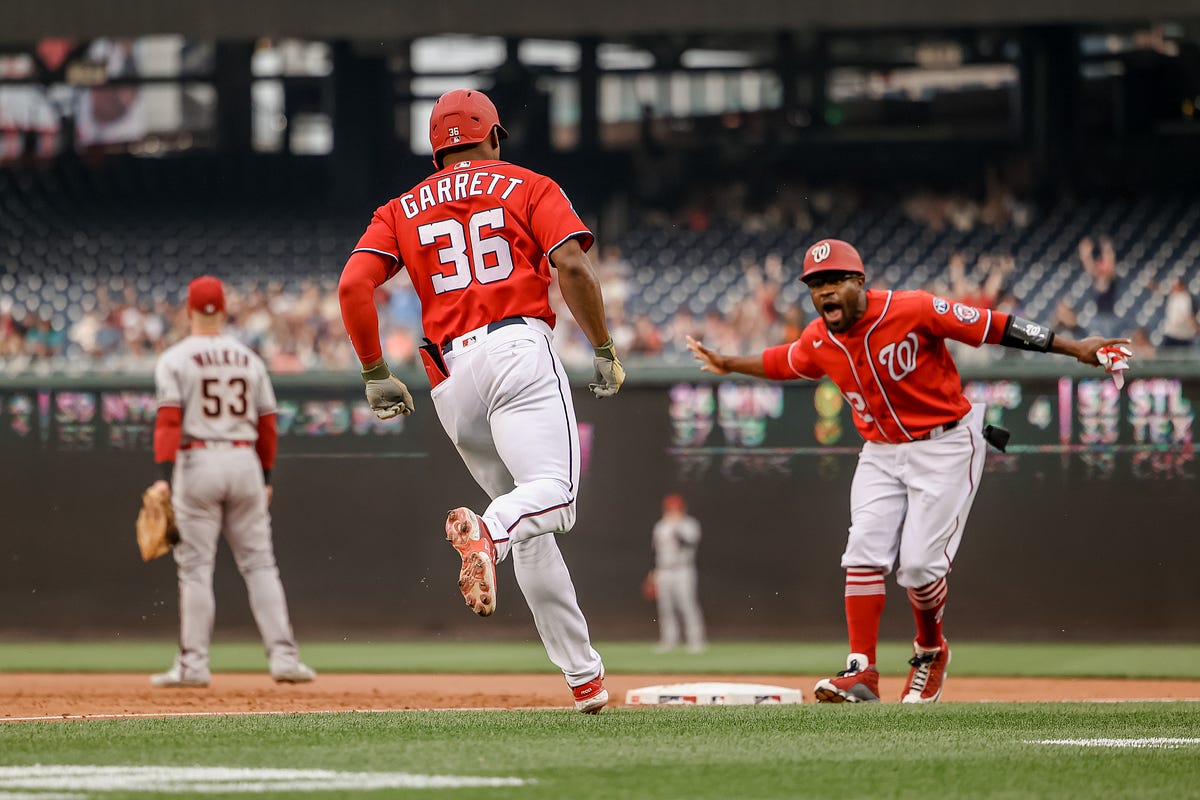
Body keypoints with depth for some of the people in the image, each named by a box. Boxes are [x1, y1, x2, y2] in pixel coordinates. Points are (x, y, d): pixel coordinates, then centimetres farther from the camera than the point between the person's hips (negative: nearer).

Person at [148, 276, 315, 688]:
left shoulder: (174, 360, -2)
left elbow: (168, 419, -12)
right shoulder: (249, 359, 10)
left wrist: (165, 475, -17)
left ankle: (193, 664, -2)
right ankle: (284, 656, -2)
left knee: (195, 567, 0)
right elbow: (267, 425, 11)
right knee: (259, 564, 6)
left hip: (197, 460, -3)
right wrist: (265, 477, 20)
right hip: (244, 461, 3)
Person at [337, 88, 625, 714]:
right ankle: (484, 532, -53)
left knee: (529, 530, 11)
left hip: (450, 380, 4)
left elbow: (353, 286, 6)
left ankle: (584, 677, 7)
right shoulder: (529, 188, 13)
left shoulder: (402, 211, 21)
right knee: (553, 494, -20)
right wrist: (604, 351, 3)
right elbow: (573, 266, -4)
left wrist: (375, 375, 12)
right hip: (519, 350, -4)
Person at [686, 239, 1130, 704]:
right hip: (881, 452, 5)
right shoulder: (818, 342, -3)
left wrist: (1073, 348, -21)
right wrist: (727, 365, 31)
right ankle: (862, 672, -11)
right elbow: (781, 363, 21)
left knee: (919, 564, -12)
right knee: (865, 553, -11)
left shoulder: (914, 311, -22)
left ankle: (930, 651, 16)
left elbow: (995, 327, -20)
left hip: (946, 447, -5)